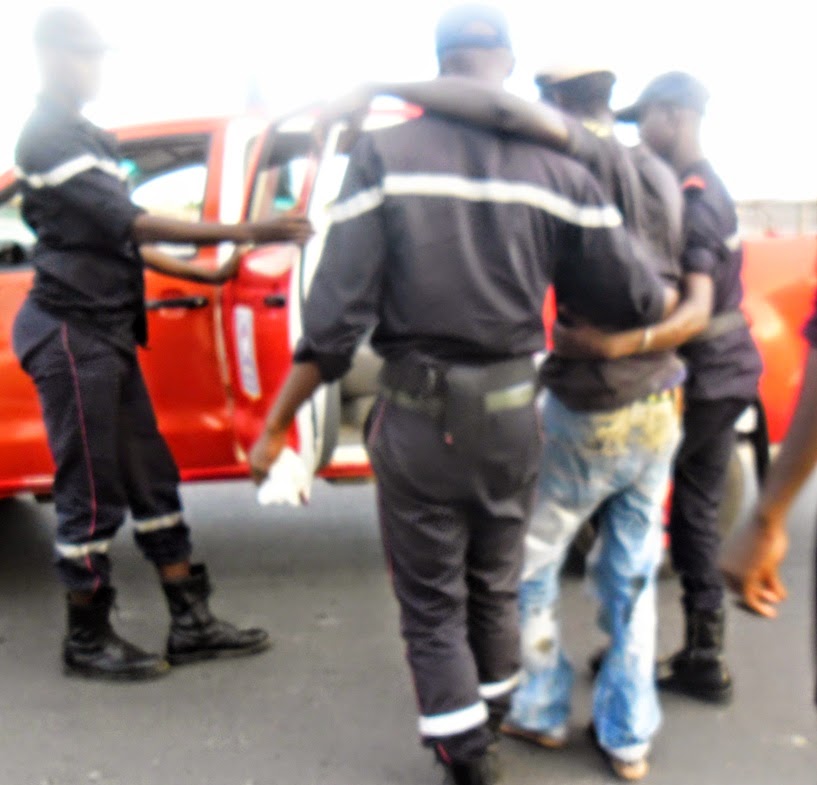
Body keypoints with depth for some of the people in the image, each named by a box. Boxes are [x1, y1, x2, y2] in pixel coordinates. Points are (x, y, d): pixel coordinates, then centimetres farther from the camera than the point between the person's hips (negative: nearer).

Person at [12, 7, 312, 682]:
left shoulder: (86, 138, 18)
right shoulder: (48, 137, -12)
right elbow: (126, 222, -22)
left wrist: (204, 274, 18)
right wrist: (239, 234, -27)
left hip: (108, 334, 10)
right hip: (73, 335, -9)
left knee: (152, 480, 9)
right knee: (91, 496, -2)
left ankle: (191, 624, 16)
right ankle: (87, 641, 13)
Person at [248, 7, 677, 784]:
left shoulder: (384, 156, -9)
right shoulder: (555, 167, -4)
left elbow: (334, 315, -13)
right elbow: (635, 294, -3)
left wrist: (276, 426, -5)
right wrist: (682, 302, 21)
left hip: (417, 419, -3)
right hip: (511, 415, 3)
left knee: (432, 604, 13)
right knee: (495, 588, 25)